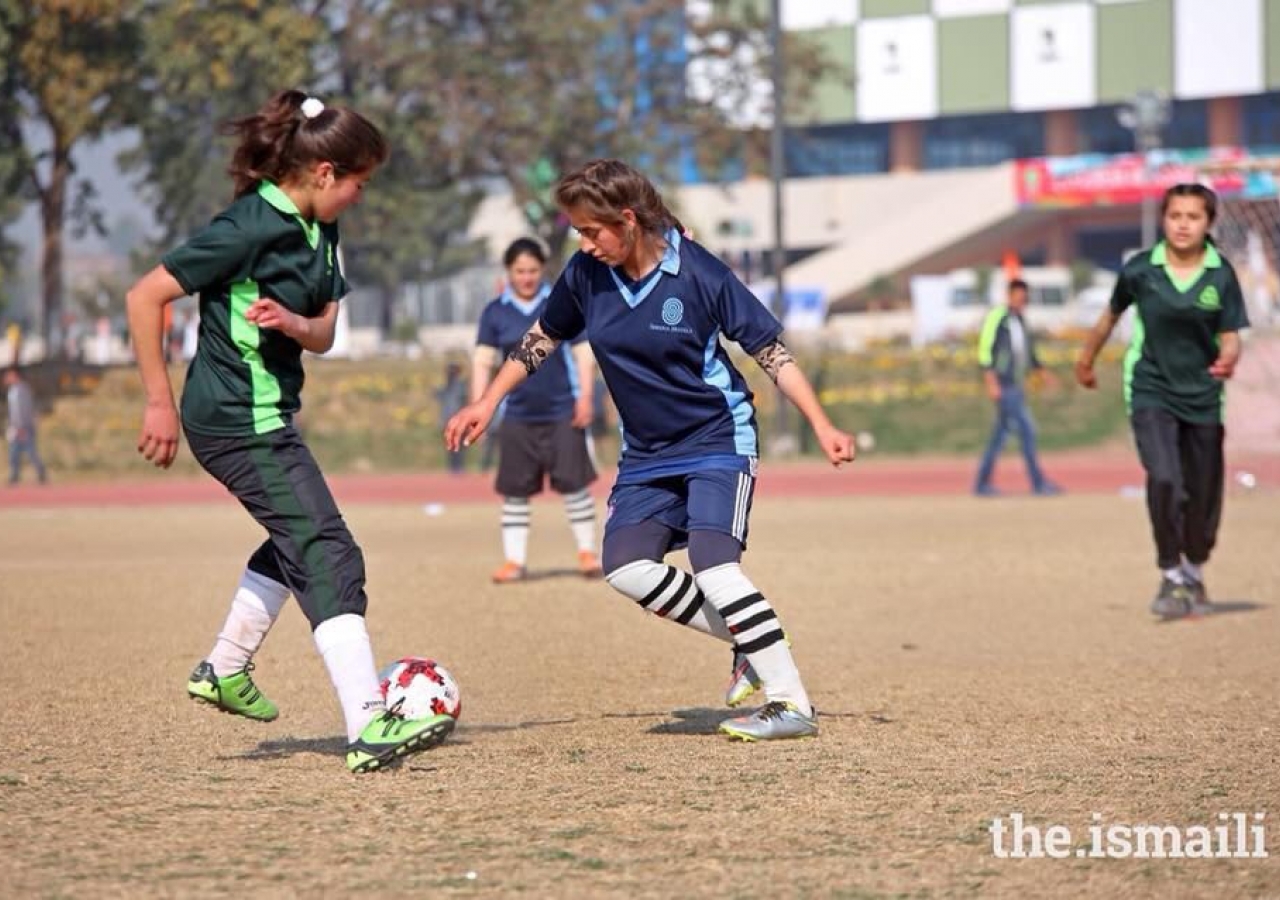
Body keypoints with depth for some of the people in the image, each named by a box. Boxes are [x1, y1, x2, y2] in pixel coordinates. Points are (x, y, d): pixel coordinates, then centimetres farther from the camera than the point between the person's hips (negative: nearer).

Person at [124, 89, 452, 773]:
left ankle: (224, 671, 42)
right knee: (328, 555, -16)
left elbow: (323, 334, 9)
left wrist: (292, 321, -16)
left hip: (268, 413, 10)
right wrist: (160, 403, -15)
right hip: (240, 422, -10)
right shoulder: (249, 227, -19)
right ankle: (369, 728, -23)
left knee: (295, 542, 27)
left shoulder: (317, 231, 7)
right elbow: (145, 296, -17)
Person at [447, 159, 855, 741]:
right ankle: (751, 644, 5)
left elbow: (769, 349, -13)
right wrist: (487, 403, 12)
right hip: (647, 453, 6)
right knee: (626, 568, -9)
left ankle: (792, 704, -19)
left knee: (713, 563, -22)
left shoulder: (697, 273, -20)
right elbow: (544, 337, 12)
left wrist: (821, 424, -17)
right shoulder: (586, 275, -6)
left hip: (718, 438, -6)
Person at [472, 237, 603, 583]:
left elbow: (583, 352, 2)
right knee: (514, 490, 3)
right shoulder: (495, 313, 3)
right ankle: (514, 560, 9)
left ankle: (587, 552, 9)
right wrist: (478, 406, -8)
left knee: (573, 483, -3)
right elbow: (483, 361, 1)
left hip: (562, 412, -1)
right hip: (517, 415, 1)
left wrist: (585, 397, -6)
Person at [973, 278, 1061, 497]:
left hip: (1017, 385, 9)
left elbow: (1028, 353, 26)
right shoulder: (997, 318, -10)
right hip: (1003, 384, -9)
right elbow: (985, 350, -14)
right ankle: (1039, 483, -7)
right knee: (1026, 429, -10)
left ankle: (982, 483, 13)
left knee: (1000, 434, 9)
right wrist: (992, 383, -19)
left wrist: (1044, 372, 14)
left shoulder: (1020, 321, 16)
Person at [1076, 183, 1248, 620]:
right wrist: (1086, 359, 23)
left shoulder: (1222, 275, -9)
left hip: (1203, 396, 2)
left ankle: (1194, 574, 35)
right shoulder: (1140, 270, -9)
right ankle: (1171, 576, -8)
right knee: (1164, 479, -22)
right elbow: (1111, 315, 9)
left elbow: (1230, 337, -6)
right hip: (1151, 391, -1)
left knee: (1203, 495, 9)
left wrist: (1228, 360, -29)